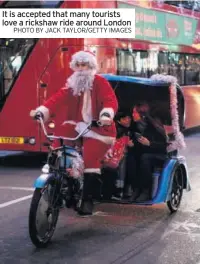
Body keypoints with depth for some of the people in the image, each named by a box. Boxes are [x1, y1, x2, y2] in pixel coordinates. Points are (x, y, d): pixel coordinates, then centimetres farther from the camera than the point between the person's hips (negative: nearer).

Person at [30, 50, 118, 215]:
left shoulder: (100, 83, -6)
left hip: (98, 127, -5)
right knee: (57, 148, -10)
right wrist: (41, 111, -21)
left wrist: (106, 115, -41)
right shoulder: (72, 85, 9)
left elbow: (111, 100, -20)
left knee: (91, 159, -18)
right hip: (77, 125, 6)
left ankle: (88, 199, -9)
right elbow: (58, 99, -4)